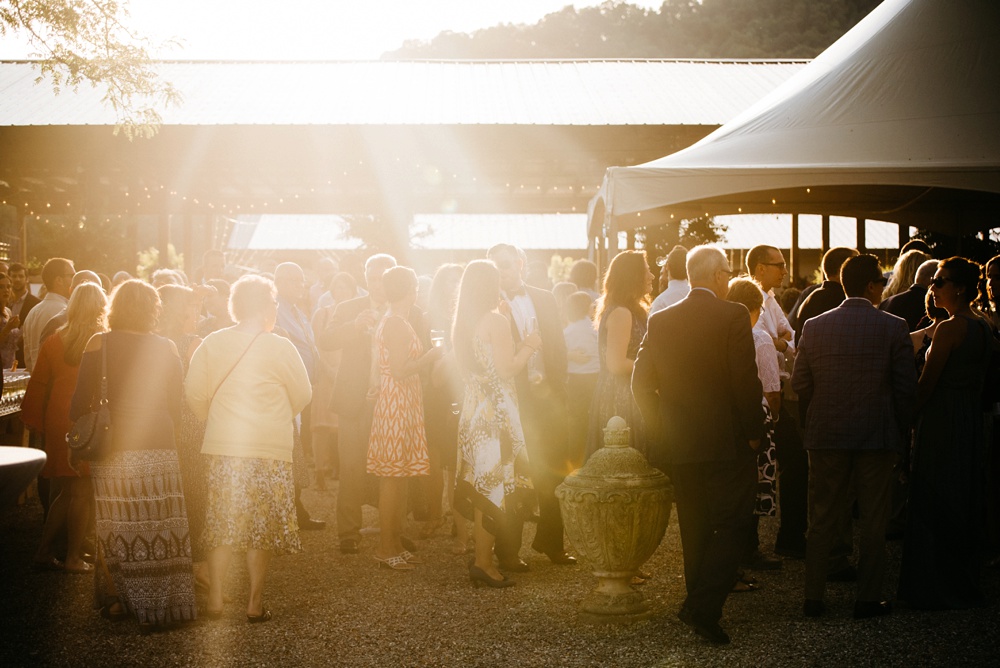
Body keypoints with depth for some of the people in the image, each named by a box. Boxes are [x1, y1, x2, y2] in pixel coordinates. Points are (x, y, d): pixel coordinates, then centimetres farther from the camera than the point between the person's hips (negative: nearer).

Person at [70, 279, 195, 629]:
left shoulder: (98, 345, -2)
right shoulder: (166, 349, 2)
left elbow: (81, 402, -2)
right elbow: (176, 406, 6)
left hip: (112, 449, 0)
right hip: (159, 451, 1)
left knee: (116, 526, 8)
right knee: (160, 528, 3)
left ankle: (120, 600, 14)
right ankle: (159, 605, 5)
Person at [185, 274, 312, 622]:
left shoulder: (212, 343, 0)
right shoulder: (280, 348, -8)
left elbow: (194, 393, 2)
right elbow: (302, 395, 1)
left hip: (221, 448, 3)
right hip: (270, 450, -3)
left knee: (222, 524, 11)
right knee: (261, 527, 6)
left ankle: (215, 600, 12)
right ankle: (255, 603, 9)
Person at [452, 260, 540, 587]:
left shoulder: (462, 323, 10)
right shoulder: (496, 321, -14)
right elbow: (506, 369, -18)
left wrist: (519, 346, 20)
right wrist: (528, 346, -2)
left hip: (473, 409, 8)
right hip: (496, 411, -8)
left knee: (482, 484, 14)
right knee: (494, 484, -2)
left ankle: (482, 557, 19)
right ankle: (484, 563, 0)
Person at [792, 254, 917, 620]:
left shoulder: (814, 326, -1)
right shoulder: (894, 327, -7)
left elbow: (799, 383, 2)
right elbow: (906, 387, -6)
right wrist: (900, 431, 6)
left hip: (826, 437, 2)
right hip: (878, 437, -2)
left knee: (822, 520, 11)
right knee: (873, 521, 7)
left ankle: (813, 597, 13)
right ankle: (868, 599, 11)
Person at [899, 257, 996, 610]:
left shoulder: (949, 329, -17)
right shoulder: (984, 329, 8)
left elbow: (926, 383, -16)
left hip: (940, 422, -8)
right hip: (971, 422, 8)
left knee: (933, 504, 0)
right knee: (964, 501, 15)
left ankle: (936, 589, 5)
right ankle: (966, 585, 23)